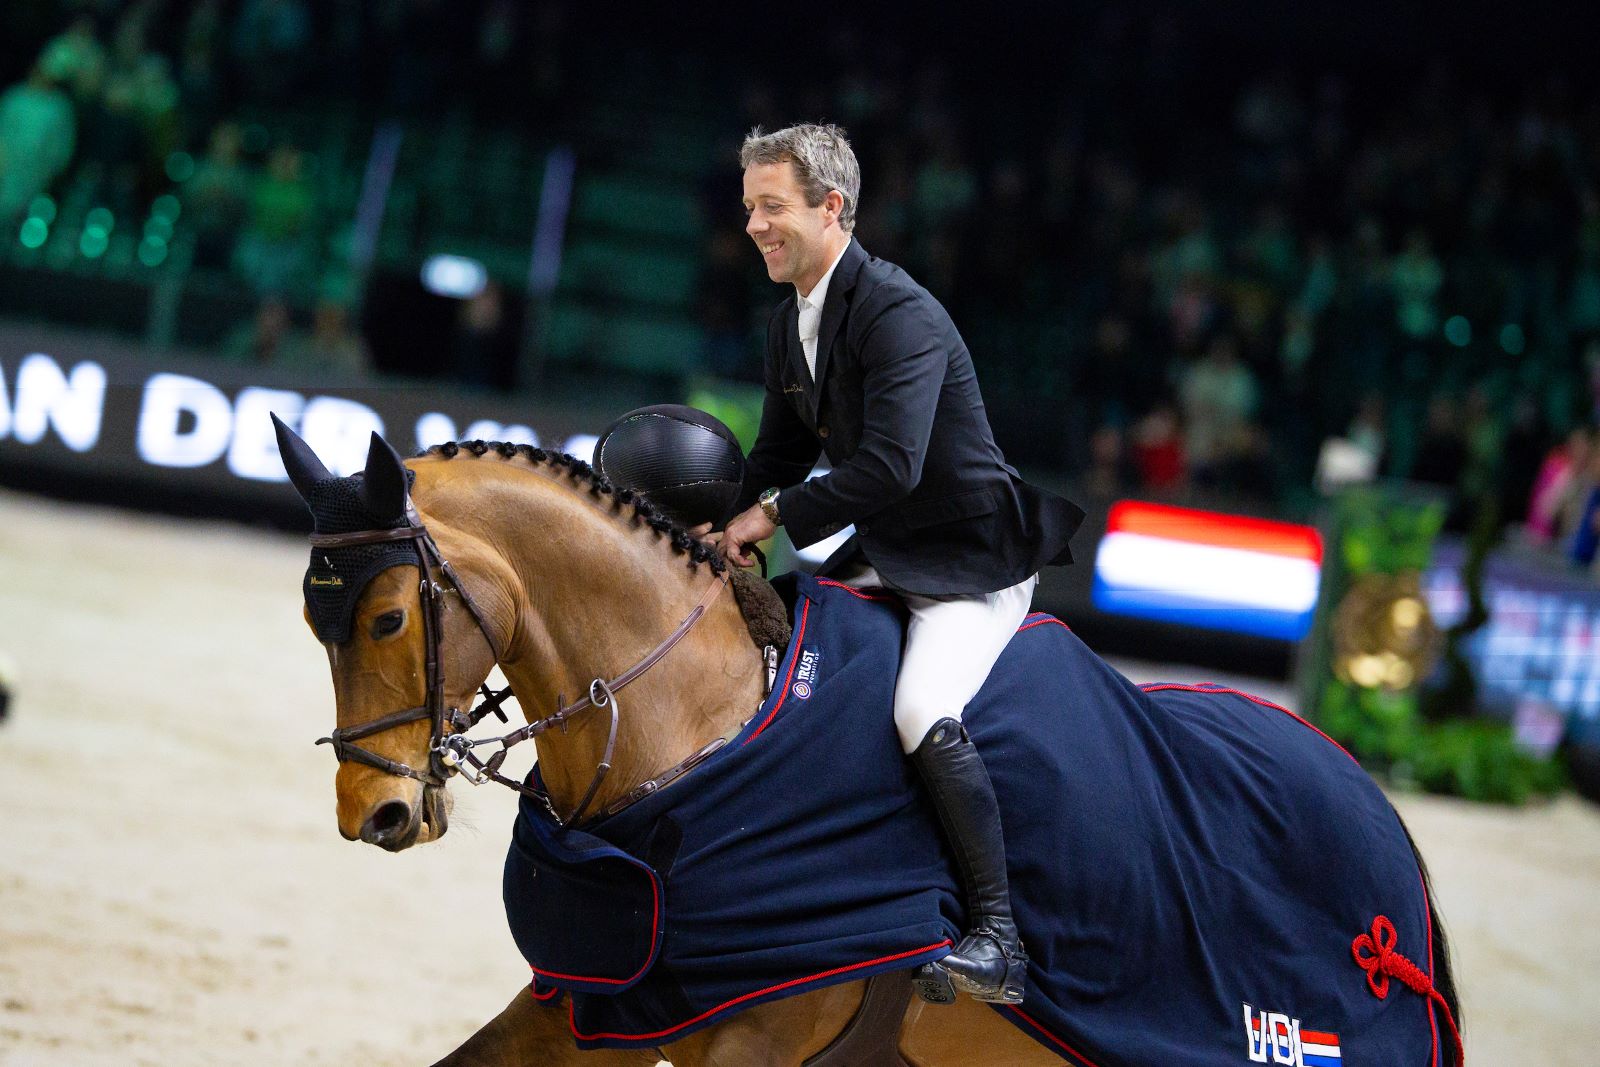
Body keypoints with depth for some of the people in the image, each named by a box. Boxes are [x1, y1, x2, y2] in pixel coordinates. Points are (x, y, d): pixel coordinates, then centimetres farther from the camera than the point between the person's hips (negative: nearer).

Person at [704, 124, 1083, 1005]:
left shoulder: (899, 313, -23)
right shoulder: (790, 324, 7)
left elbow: (890, 464, -32)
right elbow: (779, 456, 17)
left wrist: (774, 515, -24)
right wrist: (723, 523, -1)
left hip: (974, 560, -10)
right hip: (882, 558, 10)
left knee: (923, 712, -31)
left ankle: (997, 937, -24)